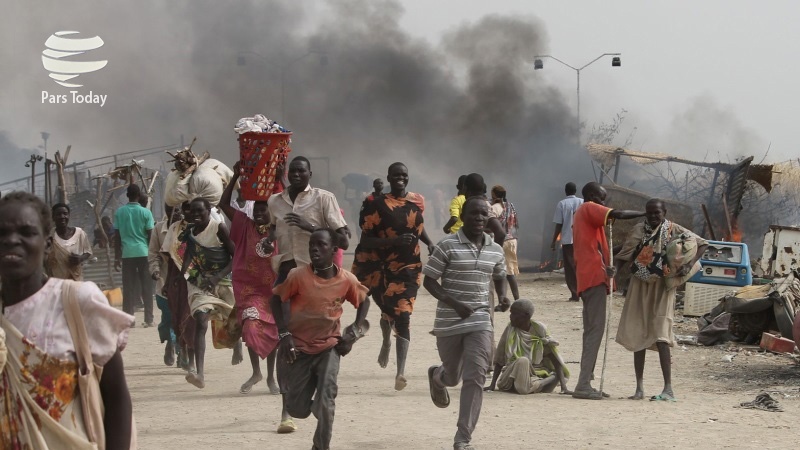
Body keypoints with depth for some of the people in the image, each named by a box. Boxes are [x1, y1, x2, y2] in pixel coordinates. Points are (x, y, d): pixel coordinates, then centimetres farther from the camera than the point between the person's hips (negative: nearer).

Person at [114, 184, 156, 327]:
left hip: (127, 254, 2)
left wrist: (117, 258, 11)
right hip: (144, 252, -1)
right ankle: (148, 319, 4)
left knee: (128, 288, 4)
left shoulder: (119, 212, 4)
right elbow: (150, 236, -2)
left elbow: (117, 237, 5)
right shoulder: (145, 212, -2)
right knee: (147, 288, 4)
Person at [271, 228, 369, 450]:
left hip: (329, 347, 0)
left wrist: (354, 332, -1)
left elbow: (364, 301, 8)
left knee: (325, 403, -14)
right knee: (297, 409, 5)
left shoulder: (347, 280, -10)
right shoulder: (298, 276, -16)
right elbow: (277, 299, -3)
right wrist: (284, 334, -9)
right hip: (299, 348, 0)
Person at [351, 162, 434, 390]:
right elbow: (366, 240, -14)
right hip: (380, 266, -1)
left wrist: (429, 242, 6)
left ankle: (400, 372, -18)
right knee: (389, 311, 14)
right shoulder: (376, 204, -9)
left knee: (402, 316, -10)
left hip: (408, 267, 1)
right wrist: (394, 241, -27)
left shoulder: (417, 202, 5)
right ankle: (386, 341, 51)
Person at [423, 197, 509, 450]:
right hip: (448, 323, -2)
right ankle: (437, 376, 56)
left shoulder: (495, 250, 4)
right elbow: (429, 281, -8)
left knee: (475, 378, -11)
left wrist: (503, 296, 0)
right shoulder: (447, 246, -10)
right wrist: (454, 304, -21)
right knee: (453, 377, 16)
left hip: (480, 322, 2)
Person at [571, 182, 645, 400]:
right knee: (595, 330, -13)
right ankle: (584, 384, -19)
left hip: (587, 278, 10)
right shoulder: (589, 209, -3)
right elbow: (617, 214, -18)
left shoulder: (582, 214, 25)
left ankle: (585, 383, 12)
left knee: (592, 331, 12)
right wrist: (644, 214, -8)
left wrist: (604, 267, 18)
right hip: (594, 277, -10)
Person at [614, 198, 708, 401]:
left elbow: (702, 243, 0)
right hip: (640, 287, 4)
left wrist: (690, 264, -15)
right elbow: (624, 255, 7)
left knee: (660, 336, -14)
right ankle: (639, 388, 12)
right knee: (637, 336, 4)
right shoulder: (639, 230, 6)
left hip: (662, 288, -4)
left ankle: (668, 389, -14)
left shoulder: (674, 231, -3)